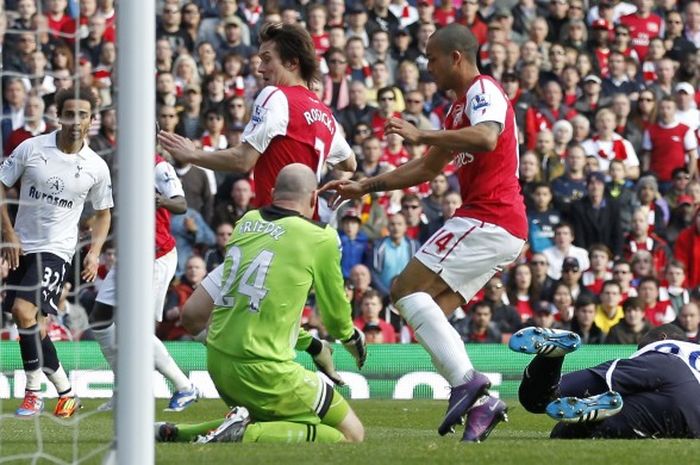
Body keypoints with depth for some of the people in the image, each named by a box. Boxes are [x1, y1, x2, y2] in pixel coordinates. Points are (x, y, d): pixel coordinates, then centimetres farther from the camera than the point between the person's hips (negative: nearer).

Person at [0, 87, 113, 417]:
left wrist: (95, 251, 0)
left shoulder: (96, 167, -2)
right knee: (33, 326, 6)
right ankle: (65, 390, 19)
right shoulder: (31, 149, -4)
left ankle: (33, 392, -13)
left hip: (57, 250, -3)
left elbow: (103, 213, 13)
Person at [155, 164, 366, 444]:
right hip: (262, 369, -8)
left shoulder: (247, 222, 12)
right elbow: (335, 313, 9)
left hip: (217, 361, 8)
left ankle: (173, 434, 14)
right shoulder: (322, 239, -6)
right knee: (351, 435, -1)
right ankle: (243, 436, -16)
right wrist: (351, 337, 35)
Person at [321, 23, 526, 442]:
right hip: (504, 228, 10)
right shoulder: (460, 107, 25)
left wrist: (421, 136, -21)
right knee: (429, 313, 6)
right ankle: (480, 403, -2)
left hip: (489, 219, -10)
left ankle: (466, 379, -25)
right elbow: (428, 169, 33)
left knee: (408, 289, -14)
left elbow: (487, 138, -28)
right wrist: (364, 187, 30)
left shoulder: (483, 90, -6)